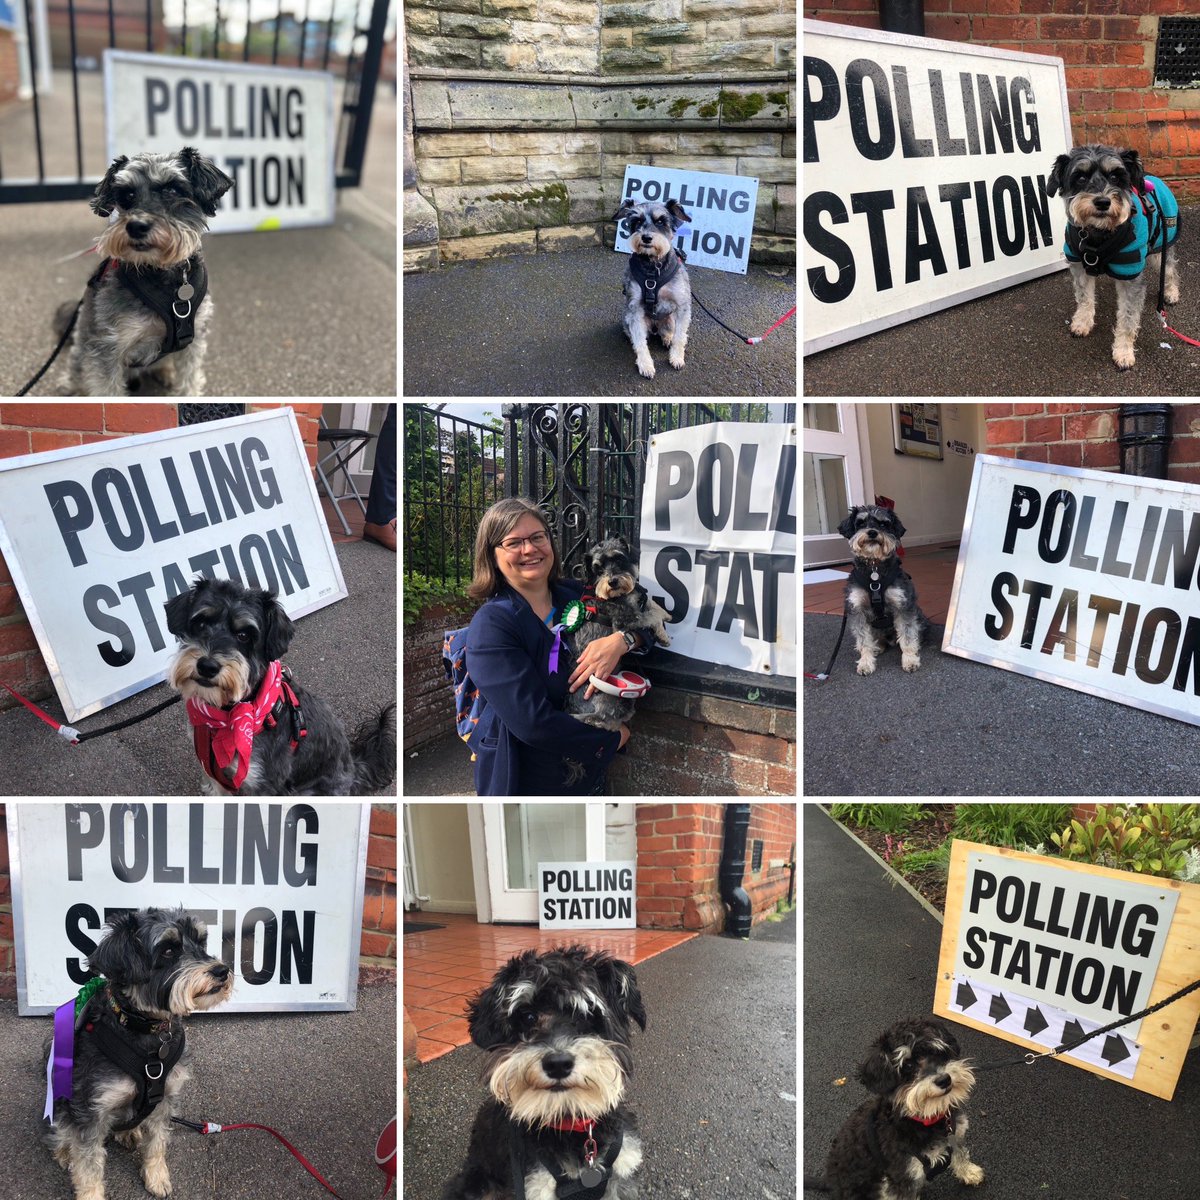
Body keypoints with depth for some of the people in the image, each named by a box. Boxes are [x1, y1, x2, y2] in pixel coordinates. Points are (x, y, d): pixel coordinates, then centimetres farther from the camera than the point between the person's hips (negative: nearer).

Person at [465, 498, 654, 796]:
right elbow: (532, 721, -25)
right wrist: (612, 739, -15)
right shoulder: (491, 624, -18)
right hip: (522, 780, -5)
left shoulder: (576, 595, -1)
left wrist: (620, 640, -20)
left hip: (589, 772, 5)